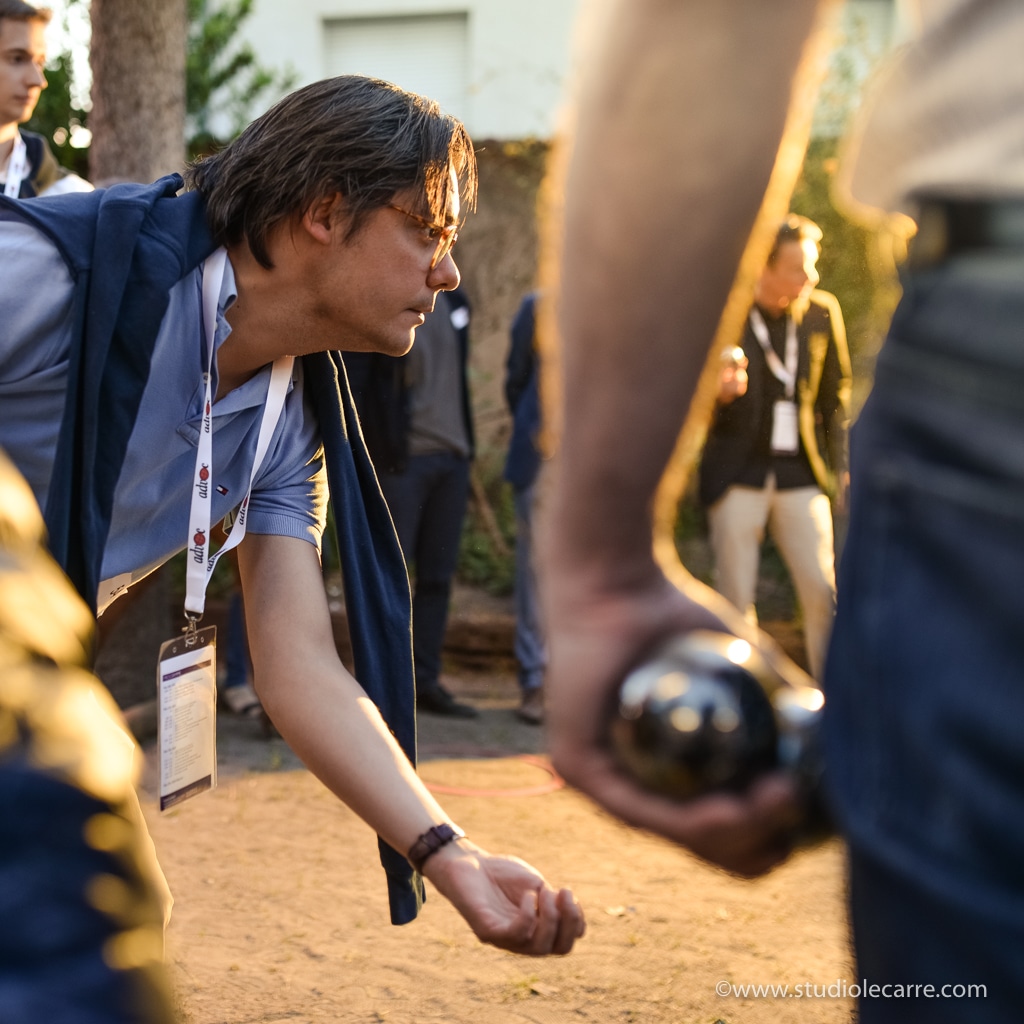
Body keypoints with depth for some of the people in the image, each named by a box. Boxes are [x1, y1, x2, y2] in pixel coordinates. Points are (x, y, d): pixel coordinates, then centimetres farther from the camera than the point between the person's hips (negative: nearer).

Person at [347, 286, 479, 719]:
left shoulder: (453, 299, 14)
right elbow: (350, 383, -8)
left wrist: (467, 445, 16)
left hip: (452, 456, 6)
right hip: (400, 458, -6)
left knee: (438, 574, 6)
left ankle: (424, 681, 13)